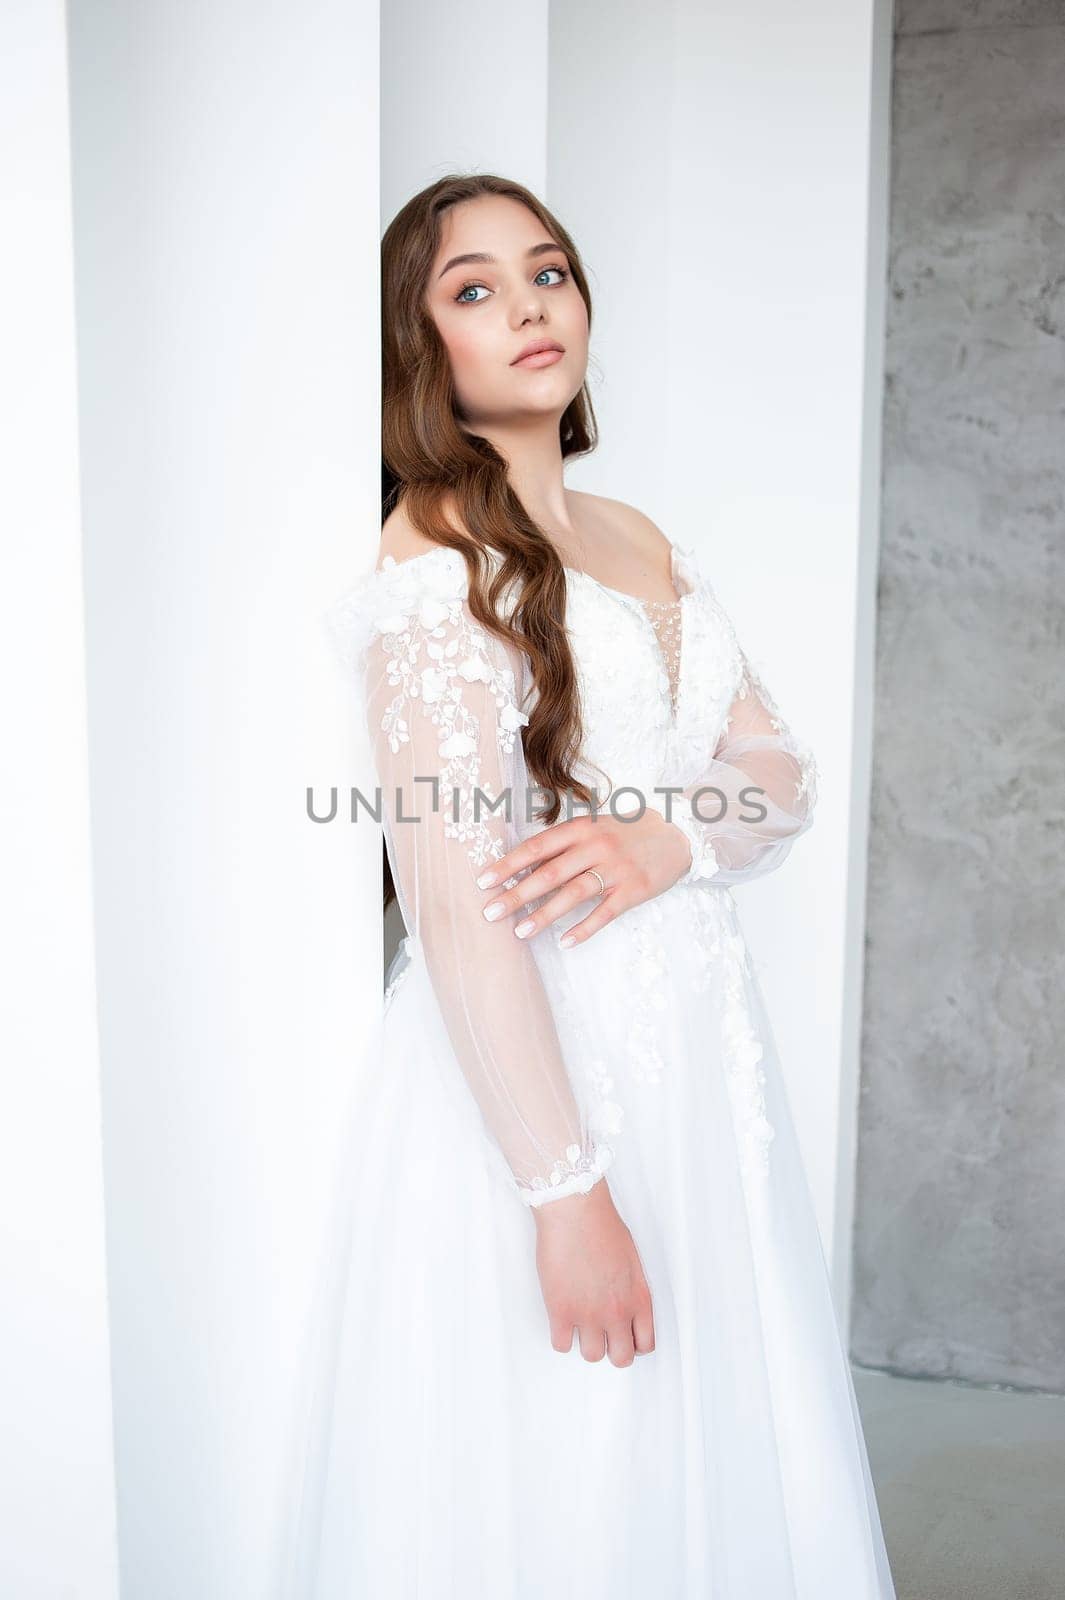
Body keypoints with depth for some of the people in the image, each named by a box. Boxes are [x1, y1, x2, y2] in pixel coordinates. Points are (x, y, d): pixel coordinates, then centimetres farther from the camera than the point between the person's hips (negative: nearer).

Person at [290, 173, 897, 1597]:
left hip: (698, 1049, 7)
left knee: (715, 1463, 19)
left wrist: (669, 836, -14)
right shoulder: (435, 551, -11)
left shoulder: (648, 545, 12)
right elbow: (455, 894, -19)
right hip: (528, 1067, -6)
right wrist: (567, 1191, -20)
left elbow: (784, 776, 8)